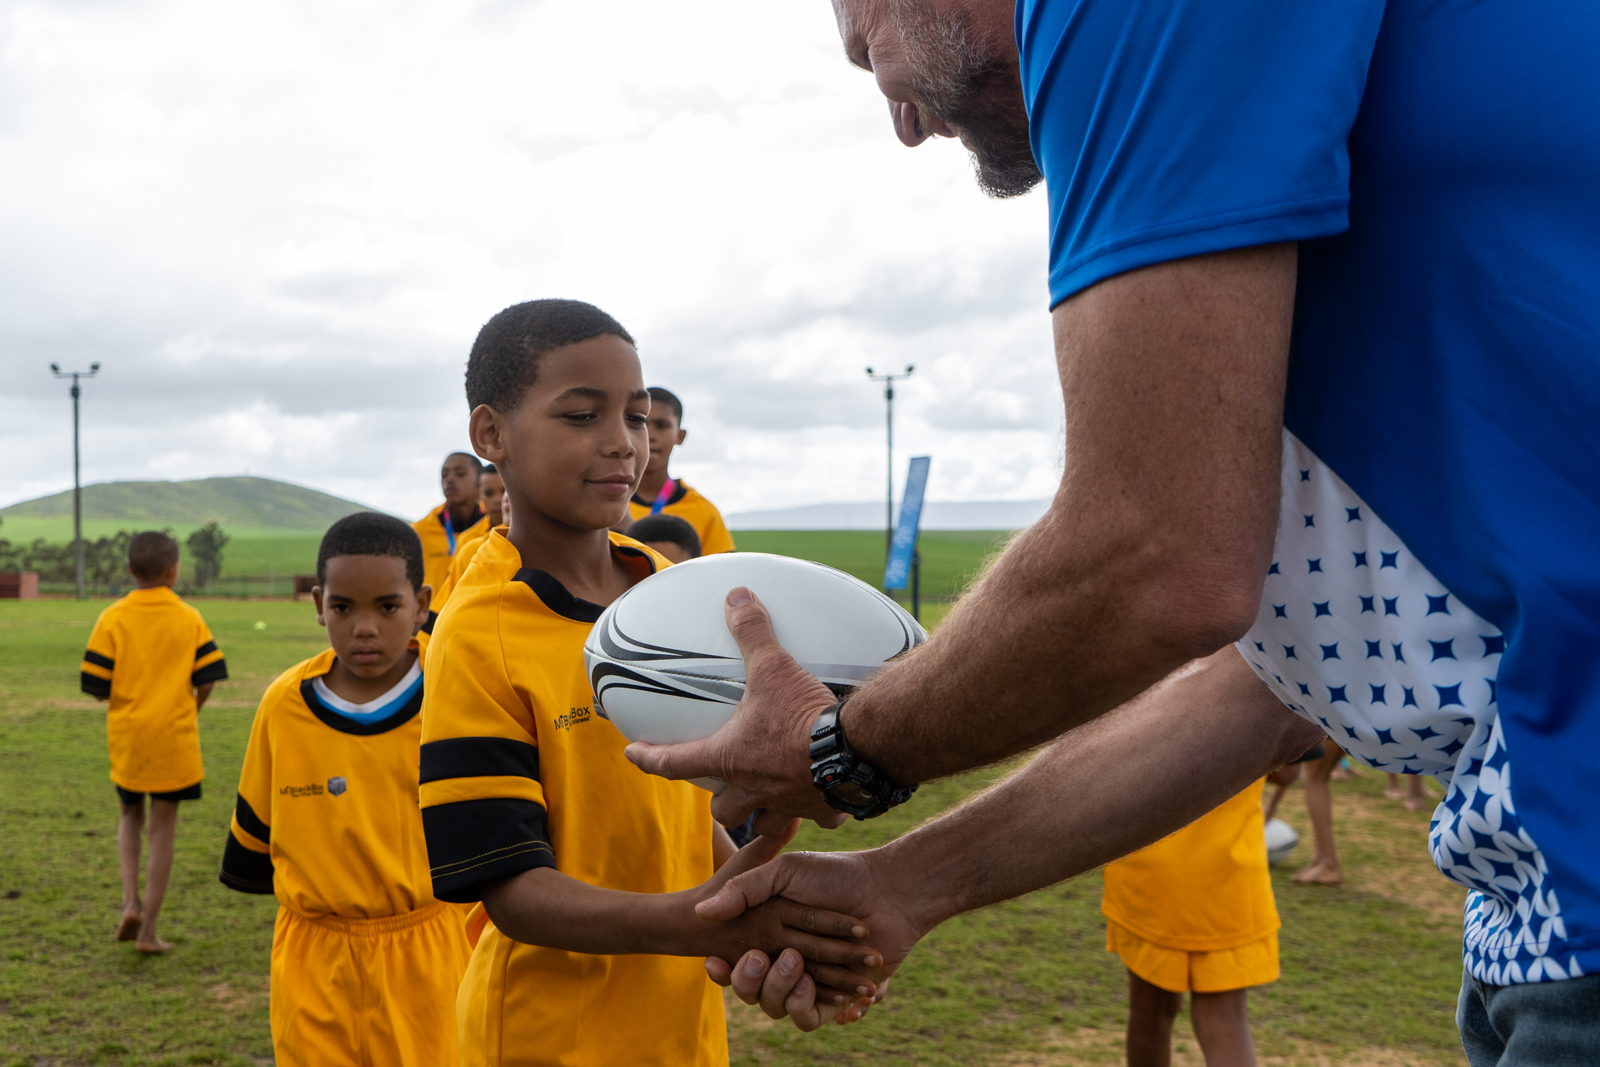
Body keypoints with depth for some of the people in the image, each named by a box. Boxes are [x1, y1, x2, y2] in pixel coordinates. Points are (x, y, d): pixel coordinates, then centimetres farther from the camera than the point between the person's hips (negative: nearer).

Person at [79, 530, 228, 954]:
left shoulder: (112, 619, -5)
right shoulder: (189, 618, -4)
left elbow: (97, 688, -6)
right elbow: (207, 681, -5)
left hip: (127, 735, 1)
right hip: (174, 736, -1)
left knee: (131, 814, 22)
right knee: (164, 825, 6)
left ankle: (131, 901, 4)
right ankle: (148, 929, 8)